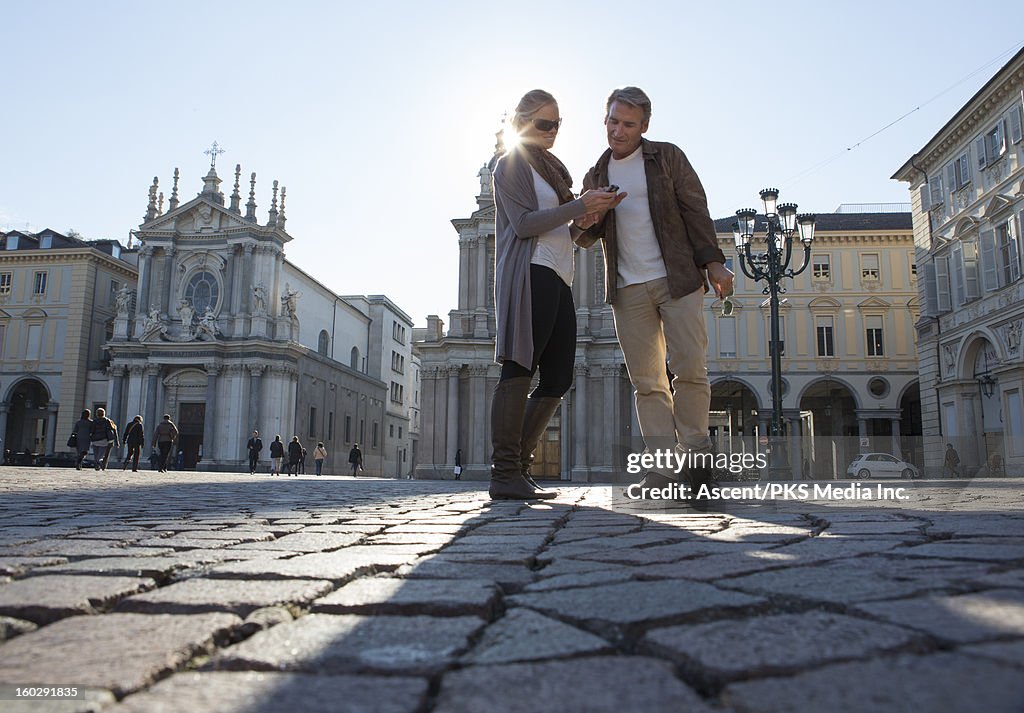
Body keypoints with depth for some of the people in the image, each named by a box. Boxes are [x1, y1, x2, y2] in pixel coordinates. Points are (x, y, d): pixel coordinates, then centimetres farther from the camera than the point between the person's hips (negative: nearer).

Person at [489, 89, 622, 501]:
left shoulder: (550, 168, 30)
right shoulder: (512, 164, 5)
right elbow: (524, 223, -8)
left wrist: (581, 223, 7)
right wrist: (579, 207, -11)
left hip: (558, 280, 9)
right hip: (529, 275, -9)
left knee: (557, 380, 2)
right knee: (518, 370, -14)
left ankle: (517, 468, 6)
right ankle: (505, 475, -14)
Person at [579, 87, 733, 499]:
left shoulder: (668, 157, 8)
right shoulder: (596, 176, 16)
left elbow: (696, 211, 4)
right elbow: (584, 239, 16)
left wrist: (713, 263, -5)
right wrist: (589, 218, -7)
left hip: (678, 279, -2)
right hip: (627, 290, 3)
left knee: (690, 369, -9)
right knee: (646, 382, -1)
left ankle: (694, 450, 8)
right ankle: (664, 467, 2)